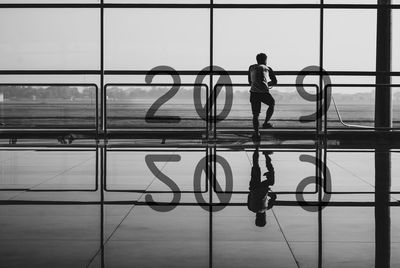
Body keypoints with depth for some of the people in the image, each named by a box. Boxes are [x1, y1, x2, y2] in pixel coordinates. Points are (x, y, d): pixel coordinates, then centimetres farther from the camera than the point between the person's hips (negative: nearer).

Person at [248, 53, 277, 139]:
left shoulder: (251, 68, 19)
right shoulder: (267, 68, 11)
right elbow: (275, 82, 18)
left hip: (253, 92, 2)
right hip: (264, 93, -2)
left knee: (255, 114, 10)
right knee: (272, 104, 26)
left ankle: (256, 132, 0)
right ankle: (266, 122, 20)